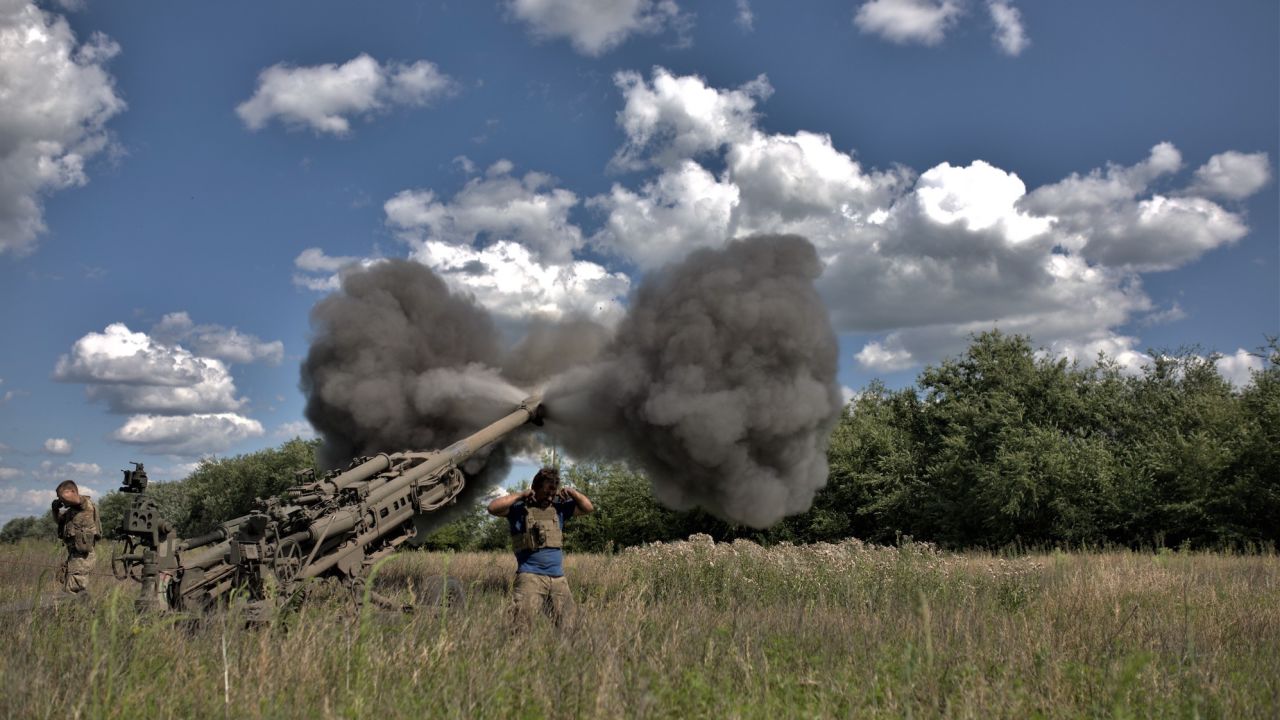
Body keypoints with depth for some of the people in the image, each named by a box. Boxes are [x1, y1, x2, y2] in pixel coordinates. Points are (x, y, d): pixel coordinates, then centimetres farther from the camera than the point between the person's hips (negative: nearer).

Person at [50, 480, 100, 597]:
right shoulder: (72, 509, 15)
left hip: (82, 556, -10)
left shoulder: (86, 504, -11)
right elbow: (59, 520, 30)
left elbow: (73, 499, -30)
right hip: (74, 555, 10)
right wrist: (56, 509, 10)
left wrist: (62, 493, -12)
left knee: (71, 592, -12)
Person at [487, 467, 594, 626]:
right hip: (530, 577, -5)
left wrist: (571, 492, 7)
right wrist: (520, 495, -11)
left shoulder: (559, 508, 16)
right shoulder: (520, 508, 0)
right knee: (520, 624, -17)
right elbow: (493, 508, -15)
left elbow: (589, 508, 20)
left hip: (558, 578, 5)